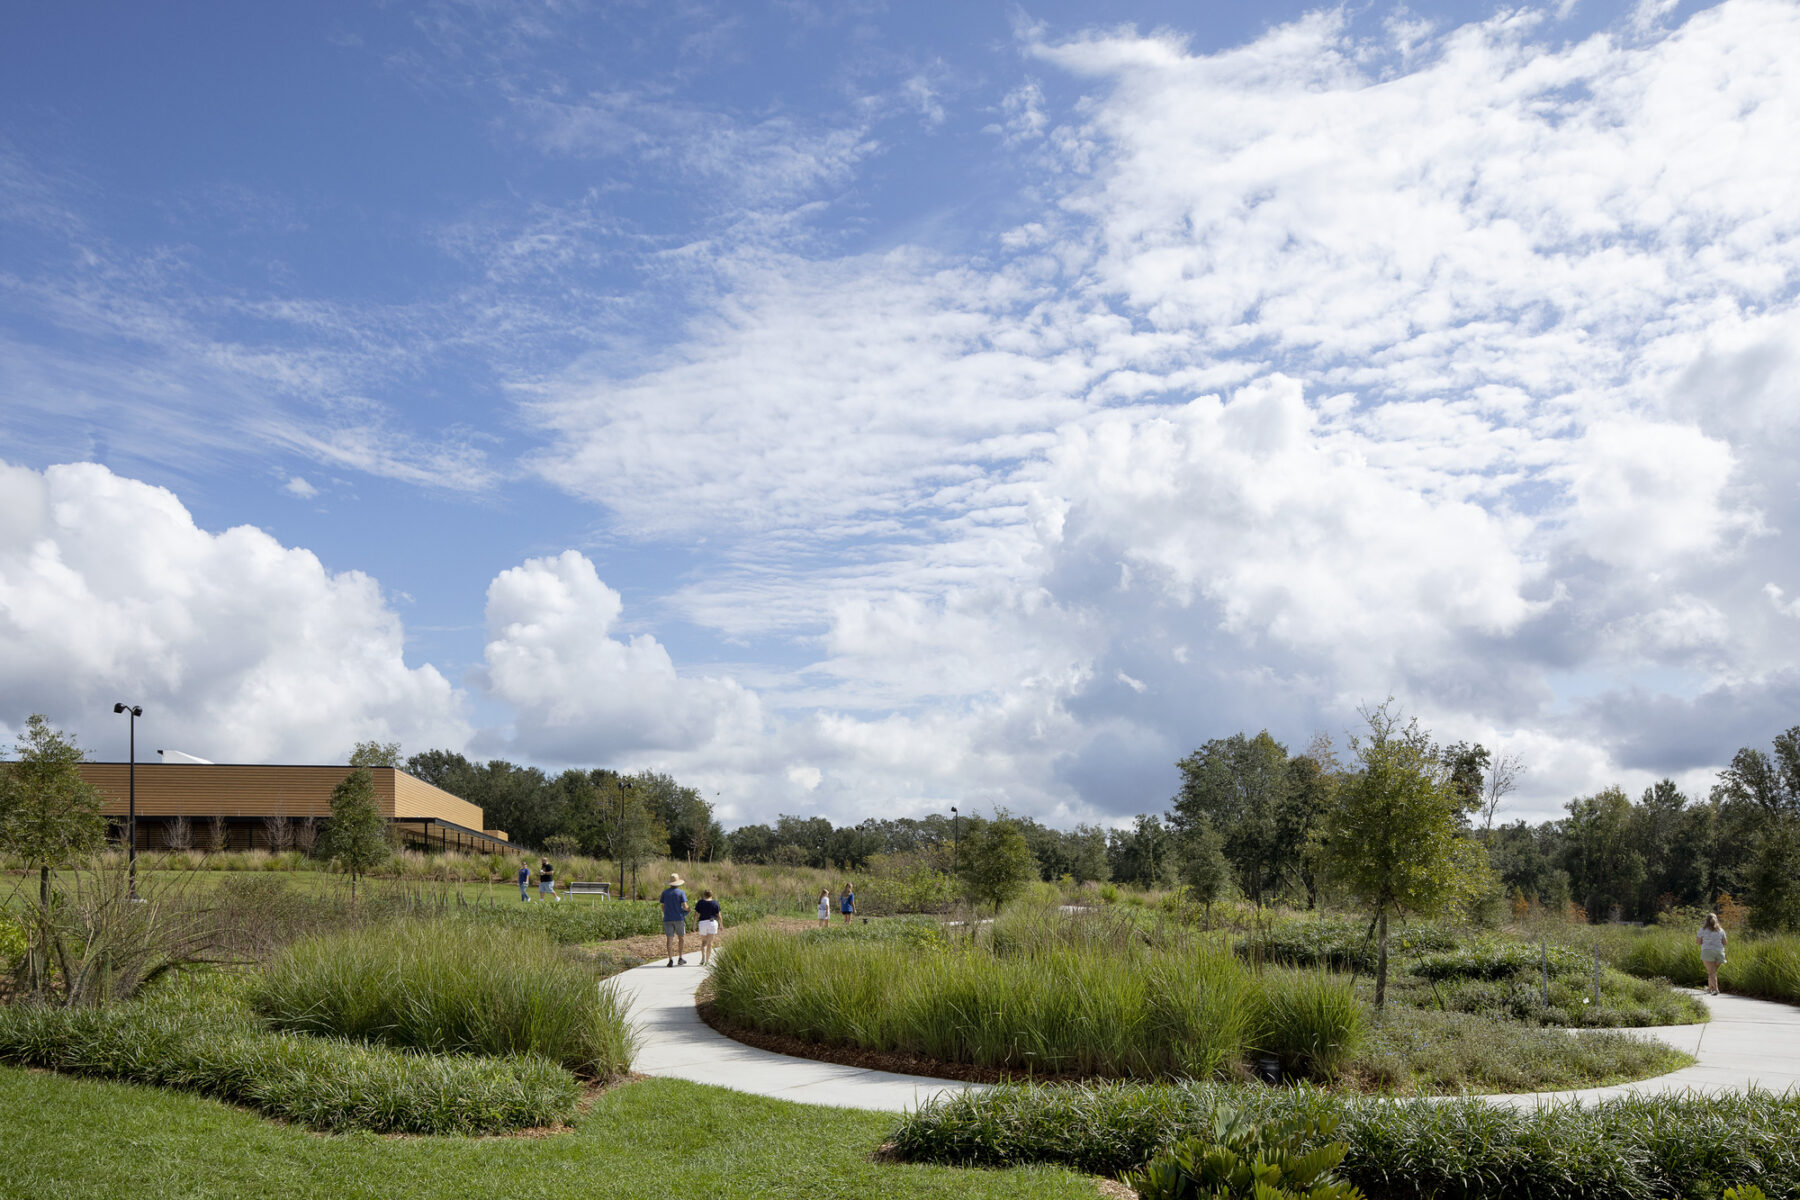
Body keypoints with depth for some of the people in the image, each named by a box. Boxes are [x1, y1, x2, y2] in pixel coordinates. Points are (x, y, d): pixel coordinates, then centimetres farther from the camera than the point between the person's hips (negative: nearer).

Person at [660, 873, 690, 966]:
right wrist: (687, 909, 10)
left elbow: (662, 906, 6)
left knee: (669, 939, 3)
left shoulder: (665, 892, 4)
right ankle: (680, 959, 11)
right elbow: (684, 906, -12)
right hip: (679, 918, -2)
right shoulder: (681, 892, -5)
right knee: (681, 938, 13)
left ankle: (671, 960, -3)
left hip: (668, 919, 2)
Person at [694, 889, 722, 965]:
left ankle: (703, 957, -5)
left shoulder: (700, 903, 4)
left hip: (702, 923, 1)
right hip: (712, 922, -1)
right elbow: (719, 915, 1)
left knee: (703, 942, 14)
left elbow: (696, 914, 0)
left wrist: (694, 925, 5)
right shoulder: (715, 903, 2)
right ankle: (707, 960, 3)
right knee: (710, 943, 4)